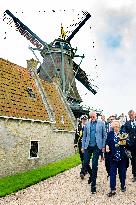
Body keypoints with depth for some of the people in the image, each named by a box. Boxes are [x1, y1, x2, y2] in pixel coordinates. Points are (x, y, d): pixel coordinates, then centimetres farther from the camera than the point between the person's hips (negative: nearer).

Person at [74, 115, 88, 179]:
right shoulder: (79, 127, 7)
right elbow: (76, 136, 9)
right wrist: (75, 144, 3)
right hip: (80, 145, 4)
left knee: (85, 159, -8)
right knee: (82, 158, 11)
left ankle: (82, 172, -9)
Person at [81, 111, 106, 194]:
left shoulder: (101, 123, 2)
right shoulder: (87, 124, 8)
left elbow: (104, 135, 4)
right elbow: (84, 136, 12)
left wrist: (103, 146, -2)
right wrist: (83, 146, 7)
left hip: (97, 147, -3)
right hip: (88, 146, 3)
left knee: (94, 165, -2)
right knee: (85, 164, 1)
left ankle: (93, 185, 9)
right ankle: (92, 175, 32)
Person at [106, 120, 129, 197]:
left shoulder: (123, 133, 2)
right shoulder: (110, 134, 4)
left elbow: (128, 143, -2)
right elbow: (107, 142, 8)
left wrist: (124, 142, -22)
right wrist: (107, 146, -12)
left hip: (122, 156, 0)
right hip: (113, 156, 0)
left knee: (122, 172, 11)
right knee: (112, 172, -1)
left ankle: (123, 186, 31)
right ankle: (113, 190, 4)